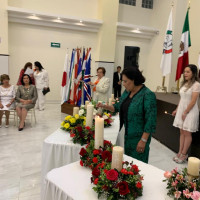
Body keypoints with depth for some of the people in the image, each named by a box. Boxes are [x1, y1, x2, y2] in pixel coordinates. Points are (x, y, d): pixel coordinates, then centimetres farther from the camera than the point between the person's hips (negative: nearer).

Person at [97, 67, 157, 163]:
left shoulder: (147, 95, -17)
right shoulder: (127, 92, 5)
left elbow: (150, 120, -19)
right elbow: (118, 106, 17)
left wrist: (143, 140, -20)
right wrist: (105, 106, 2)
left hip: (139, 137, -7)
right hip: (127, 134, 7)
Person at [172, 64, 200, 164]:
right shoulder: (184, 84, 11)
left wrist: (185, 112, -14)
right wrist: (177, 110, 12)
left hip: (190, 111, -7)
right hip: (181, 110, 7)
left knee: (187, 133, 1)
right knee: (182, 132, 10)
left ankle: (184, 154, 12)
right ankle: (180, 153, 18)